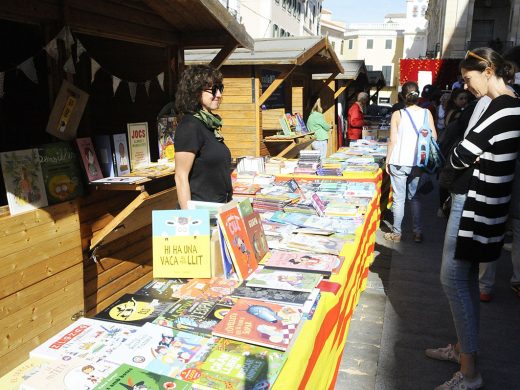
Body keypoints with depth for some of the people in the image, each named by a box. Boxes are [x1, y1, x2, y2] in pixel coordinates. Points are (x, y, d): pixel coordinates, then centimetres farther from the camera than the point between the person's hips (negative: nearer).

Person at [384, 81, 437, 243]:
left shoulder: (397, 114, -7)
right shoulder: (426, 113, 0)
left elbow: (393, 141, -8)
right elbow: (434, 137, 1)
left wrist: (387, 161, 0)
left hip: (399, 163, -3)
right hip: (418, 163, 3)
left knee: (399, 199, 5)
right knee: (415, 197, 15)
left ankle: (396, 233, 12)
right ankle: (418, 232, 18)